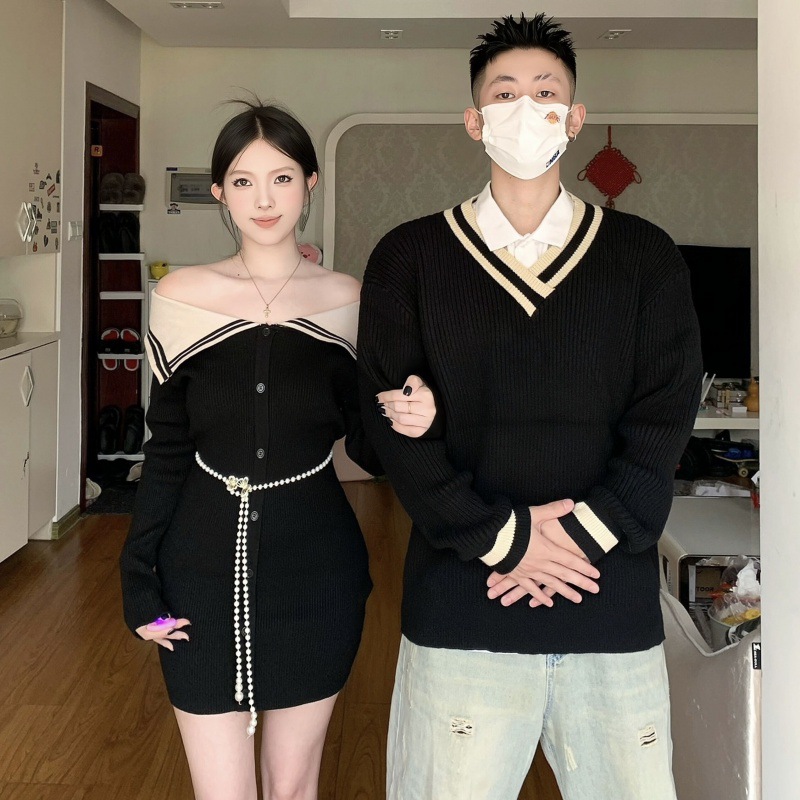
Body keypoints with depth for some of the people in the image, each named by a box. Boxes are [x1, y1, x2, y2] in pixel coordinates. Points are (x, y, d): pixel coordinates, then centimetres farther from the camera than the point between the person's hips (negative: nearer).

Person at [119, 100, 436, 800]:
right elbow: (166, 450, 2)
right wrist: (140, 581, 1)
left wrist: (410, 424, -19)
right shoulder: (181, 296, -2)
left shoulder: (348, 300, -2)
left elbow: (366, 447, 3)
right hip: (205, 566, 0)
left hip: (315, 566, 0)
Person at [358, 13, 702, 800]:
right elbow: (390, 420, -4)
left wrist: (583, 535, -11)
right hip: (463, 599, -1)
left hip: (613, 602, 1)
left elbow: (663, 418, 1)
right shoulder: (409, 258, 4)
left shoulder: (644, 256, 7)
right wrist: (503, 540, -11)